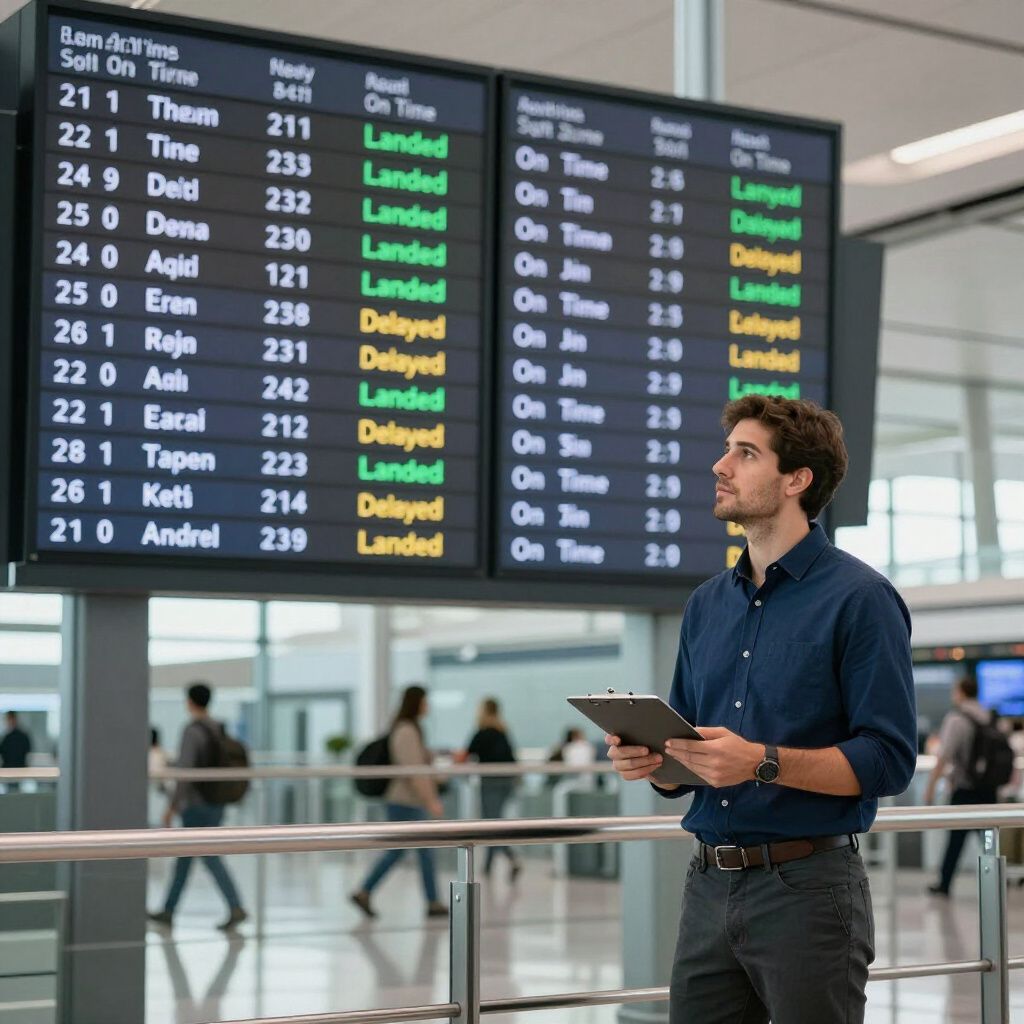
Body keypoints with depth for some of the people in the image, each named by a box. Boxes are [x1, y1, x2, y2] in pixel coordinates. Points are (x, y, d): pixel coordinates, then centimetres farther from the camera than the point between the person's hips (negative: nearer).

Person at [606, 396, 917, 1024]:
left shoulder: (859, 598, -7)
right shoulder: (708, 604, 14)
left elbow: (889, 760, -14)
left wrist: (762, 761, -23)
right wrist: (650, 758, -2)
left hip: (807, 885, -6)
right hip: (710, 887, 6)